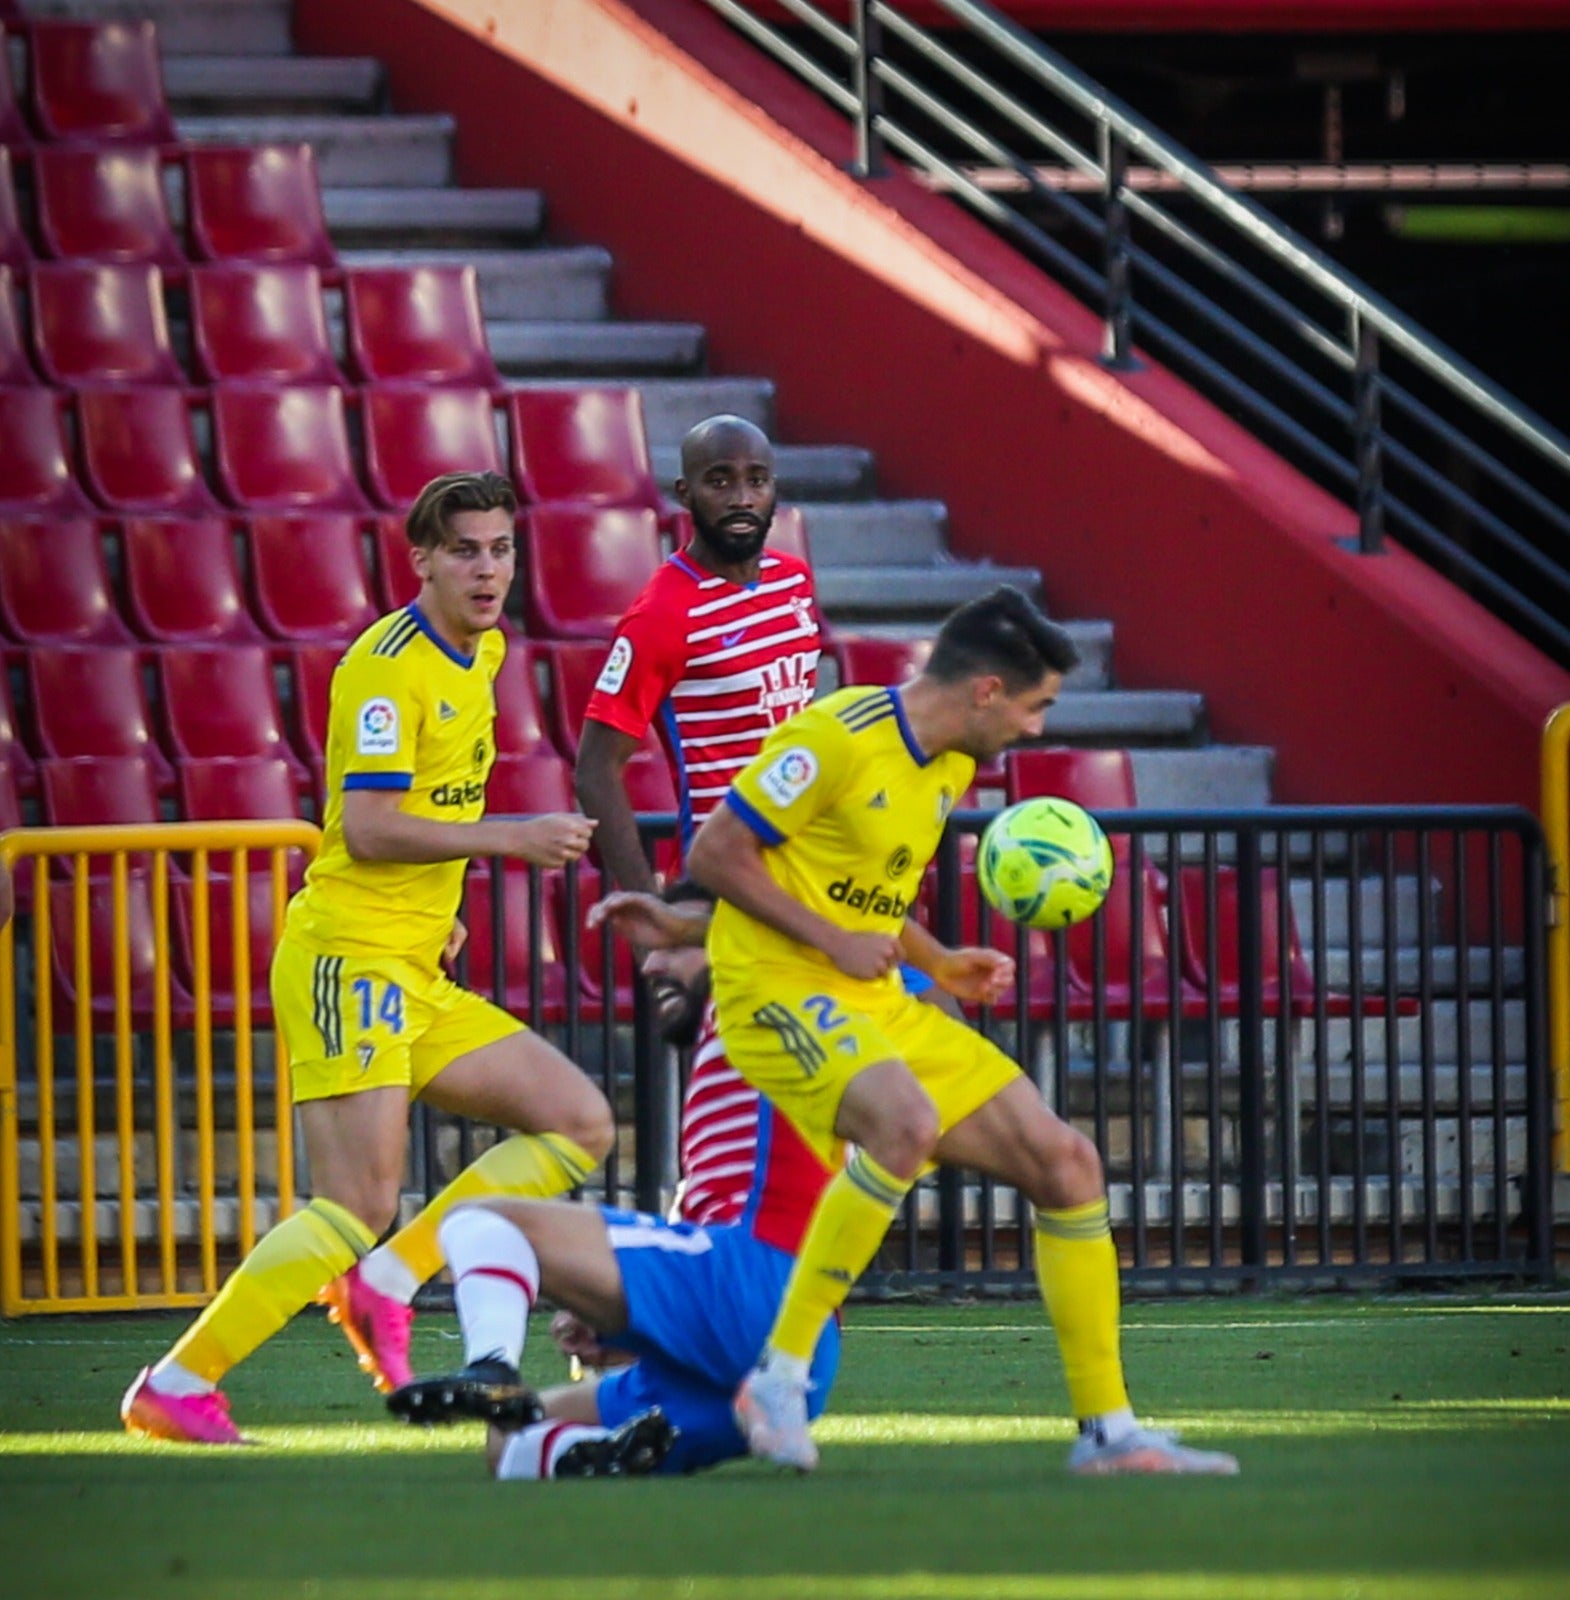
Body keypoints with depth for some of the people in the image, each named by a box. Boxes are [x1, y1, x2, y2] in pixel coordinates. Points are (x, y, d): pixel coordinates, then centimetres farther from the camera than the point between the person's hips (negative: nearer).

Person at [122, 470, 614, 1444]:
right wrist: (507, 837, -21)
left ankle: (386, 1282, 1)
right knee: (361, 1207, -17)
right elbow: (368, 826, -22)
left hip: (417, 976, 9)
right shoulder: (390, 663, -13)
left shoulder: (481, 654, 15)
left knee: (582, 1124, 4)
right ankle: (174, 1386, -12)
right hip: (350, 960, -9)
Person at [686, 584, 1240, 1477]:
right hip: (780, 993, -9)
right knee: (907, 1121, -37)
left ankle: (1108, 1429, 8)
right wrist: (831, 939, -18)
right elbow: (715, 853, -14)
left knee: (1065, 1161, 0)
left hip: (880, 1003, 9)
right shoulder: (839, 738, -16)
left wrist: (939, 963, 9)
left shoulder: (951, 764, 12)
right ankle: (780, 1376, -27)